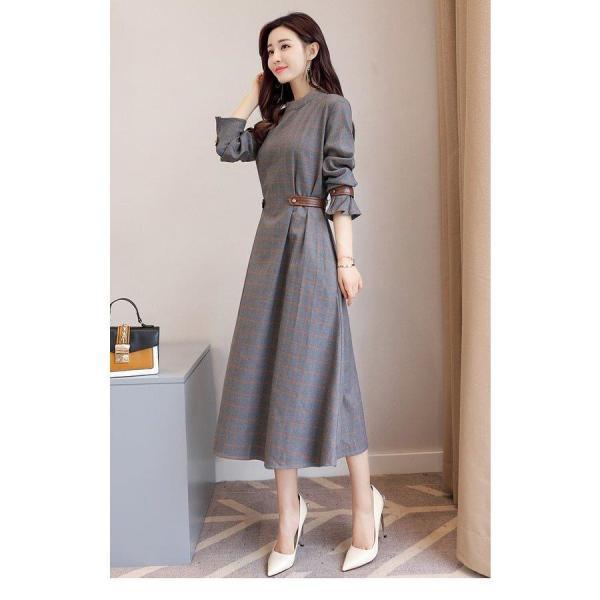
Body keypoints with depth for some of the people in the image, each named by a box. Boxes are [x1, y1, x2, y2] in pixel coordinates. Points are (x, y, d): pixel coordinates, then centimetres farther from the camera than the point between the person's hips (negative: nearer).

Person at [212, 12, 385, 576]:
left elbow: (341, 189, -8)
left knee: (316, 372, -5)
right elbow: (228, 146, 8)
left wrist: (346, 261, -14)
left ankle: (365, 500, 16)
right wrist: (254, 89, 16)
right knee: (272, 373, 4)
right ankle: (289, 511, 17)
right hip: (270, 245, 7)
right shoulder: (277, 115, 20)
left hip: (311, 246, -7)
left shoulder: (332, 106, 0)